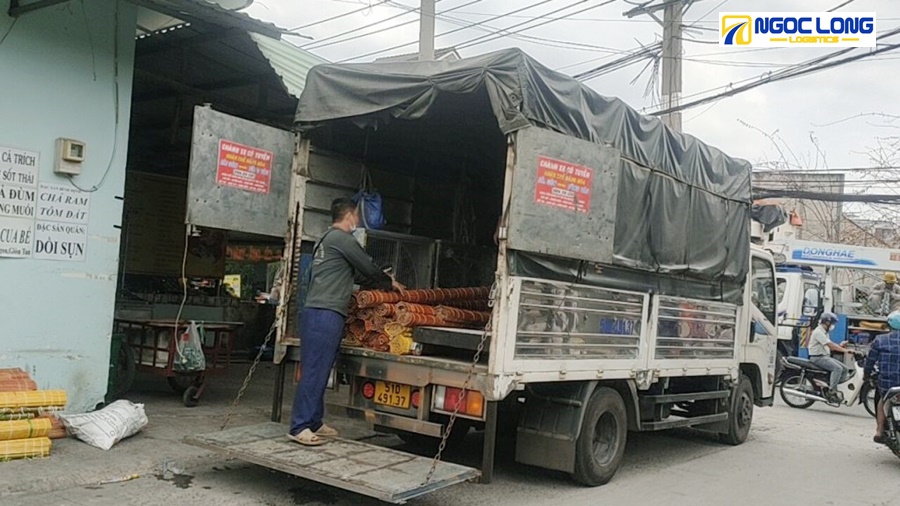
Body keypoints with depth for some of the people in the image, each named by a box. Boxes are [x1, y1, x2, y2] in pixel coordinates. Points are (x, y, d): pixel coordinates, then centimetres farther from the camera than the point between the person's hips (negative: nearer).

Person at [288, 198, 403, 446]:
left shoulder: (327, 239, 25)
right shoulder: (341, 238, -6)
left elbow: (356, 273, 30)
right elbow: (367, 267, -1)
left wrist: (380, 282, 31)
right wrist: (389, 282, 16)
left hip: (318, 312, 10)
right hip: (325, 314, -10)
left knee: (318, 372, 12)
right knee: (314, 372, -9)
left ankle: (314, 423, 17)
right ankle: (299, 427, -7)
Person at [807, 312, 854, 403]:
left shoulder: (825, 332, 20)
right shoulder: (818, 332, -14)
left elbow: (830, 346, 16)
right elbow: (830, 345, -23)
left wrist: (841, 346, -1)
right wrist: (845, 350, -26)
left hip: (825, 356, 10)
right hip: (818, 357, -10)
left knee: (845, 370, 1)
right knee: (837, 368, -27)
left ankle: (829, 386, 0)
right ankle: (831, 392, -27)